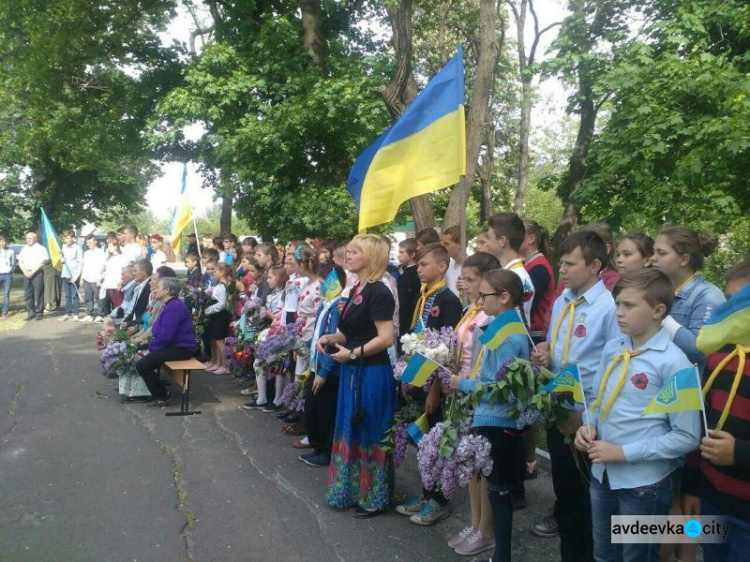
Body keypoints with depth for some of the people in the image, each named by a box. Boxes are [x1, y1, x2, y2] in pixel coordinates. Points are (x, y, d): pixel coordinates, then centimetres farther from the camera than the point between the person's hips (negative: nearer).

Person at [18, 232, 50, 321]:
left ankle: (39, 313, 2)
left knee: (38, 295, -5)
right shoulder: (24, 249, 15)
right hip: (27, 274, 6)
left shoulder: (41, 249, -2)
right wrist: (25, 272, -2)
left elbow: (43, 262, -10)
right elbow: (20, 262, 14)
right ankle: (31, 312, 14)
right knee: (28, 294, 6)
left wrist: (32, 272, -13)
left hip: (37, 273, -6)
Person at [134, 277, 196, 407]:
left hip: (181, 348, -11)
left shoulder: (174, 307, -19)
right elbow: (159, 330, 19)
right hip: (173, 345, 11)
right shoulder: (169, 305, 17)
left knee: (142, 365, -18)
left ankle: (163, 395, -4)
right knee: (141, 355, 15)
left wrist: (151, 348, -12)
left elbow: (166, 336, -25)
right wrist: (150, 346, 5)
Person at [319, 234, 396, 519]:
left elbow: (386, 338, -22)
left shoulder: (379, 293, -16)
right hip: (352, 371, 9)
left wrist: (353, 353, -18)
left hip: (372, 372, -9)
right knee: (350, 431, 17)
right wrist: (331, 339, 2)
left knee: (370, 435, 4)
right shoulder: (356, 290, 12)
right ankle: (353, 490, 32)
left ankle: (375, 498, 20)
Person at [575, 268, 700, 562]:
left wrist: (624, 452, -20)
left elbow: (687, 437, -19)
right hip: (602, 474, 6)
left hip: (645, 482, -5)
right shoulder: (612, 348, 1)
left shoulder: (672, 361, -19)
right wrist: (589, 425, -6)